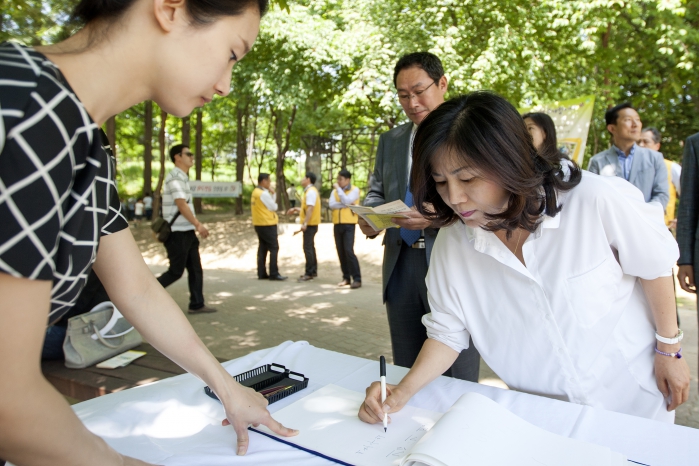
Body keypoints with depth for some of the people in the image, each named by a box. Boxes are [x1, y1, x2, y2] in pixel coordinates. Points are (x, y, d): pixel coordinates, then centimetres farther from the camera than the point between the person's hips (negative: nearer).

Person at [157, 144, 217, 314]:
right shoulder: (175, 177, -14)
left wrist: (196, 225, 17)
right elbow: (181, 204, -22)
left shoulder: (183, 177, 16)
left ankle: (197, 305, 14)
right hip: (178, 233, -9)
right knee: (176, 271, -2)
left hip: (187, 232, 9)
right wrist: (198, 224, -21)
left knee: (195, 269, 8)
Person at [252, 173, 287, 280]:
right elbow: (274, 207, -11)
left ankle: (262, 273, 14)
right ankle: (274, 274, -5)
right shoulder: (264, 194, -17)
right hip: (267, 224, -9)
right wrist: (273, 194, 4)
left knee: (263, 248, 11)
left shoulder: (255, 192, 12)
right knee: (274, 248, -5)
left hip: (259, 224, 9)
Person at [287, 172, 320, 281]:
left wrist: (304, 223, -28)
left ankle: (309, 273, -7)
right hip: (310, 224, 11)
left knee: (308, 248, -9)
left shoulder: (311, 191, -16)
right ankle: (313, 271, 22)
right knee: (310, 247, 15)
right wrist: (296, 209, 21)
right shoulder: (309, 191, 16)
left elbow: (310, 208, -24)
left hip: (310, 224, -11)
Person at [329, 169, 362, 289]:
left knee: (349, 251, -13)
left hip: (349, 225, -6)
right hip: (337, 225, 6)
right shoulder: (334, 191, 11)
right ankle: (346, 278, 15)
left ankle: (357, 279, -10)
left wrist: (338, 188, -9)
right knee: (341, 252, 7)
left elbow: (346, 201, -19)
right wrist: (346, 205, -13)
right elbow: (331, 205, -5)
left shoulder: (354, 190, -3)